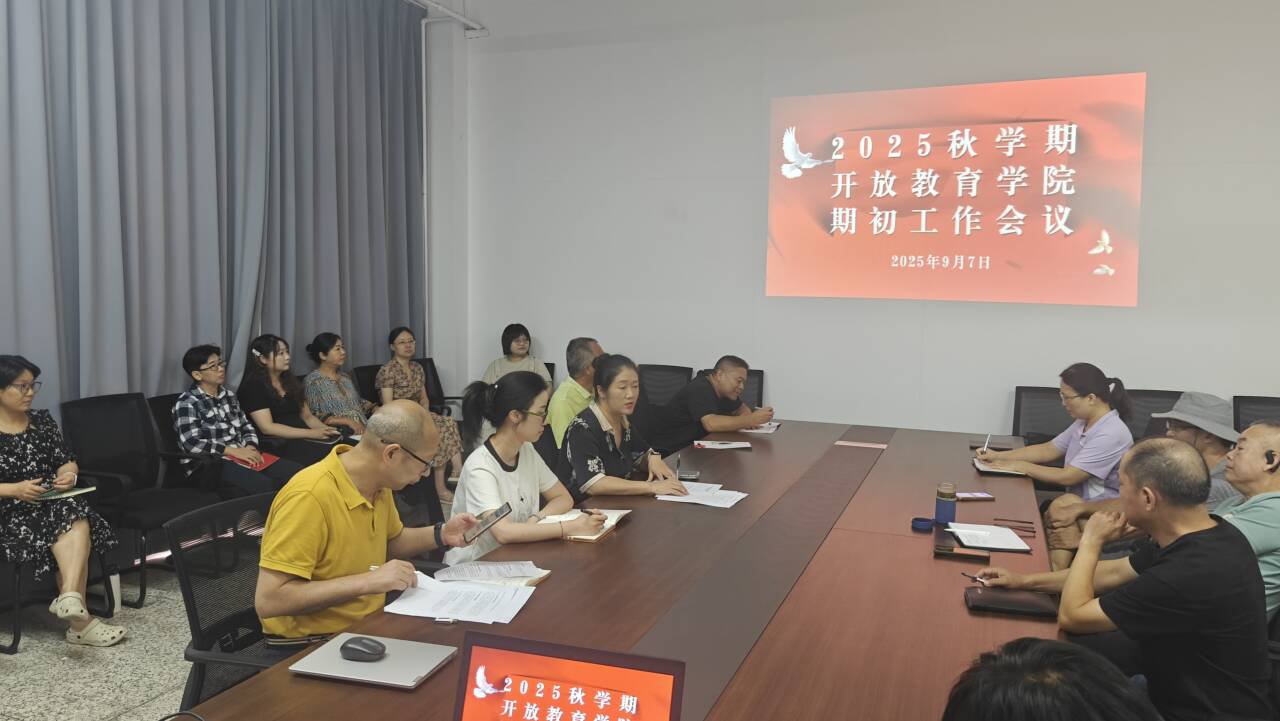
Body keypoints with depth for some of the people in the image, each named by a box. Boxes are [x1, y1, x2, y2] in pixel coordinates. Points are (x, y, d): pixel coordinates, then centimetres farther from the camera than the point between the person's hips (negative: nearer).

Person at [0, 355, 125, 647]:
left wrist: (68, 475, -10)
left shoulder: (42, 421, 12)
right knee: (76, 530, -29)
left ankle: (70, 597, -42)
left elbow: (67, 461, 13)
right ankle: (79, 617, -30)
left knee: (74, 517, -31)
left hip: (52, 504, 4)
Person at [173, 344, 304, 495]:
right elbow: (191, 444, -15)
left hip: (243, 454, 7)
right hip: (209, 464, -7)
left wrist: (251, 447, -2)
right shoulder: (187, 403, -4)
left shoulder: (228, 395, 17)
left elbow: (246, 426, 20)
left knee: (299, 473, -15)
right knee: (265, 486, -35)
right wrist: (234, 450, -17)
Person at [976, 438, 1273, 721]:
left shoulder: (1192, 574, -34)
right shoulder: (1206, 533, -5)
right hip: (1179, 686, 8)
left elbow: (1071, 616, -21)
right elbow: (1116, 572, 11)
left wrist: (1091, 542, -9)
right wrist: (1026, 581, 13)